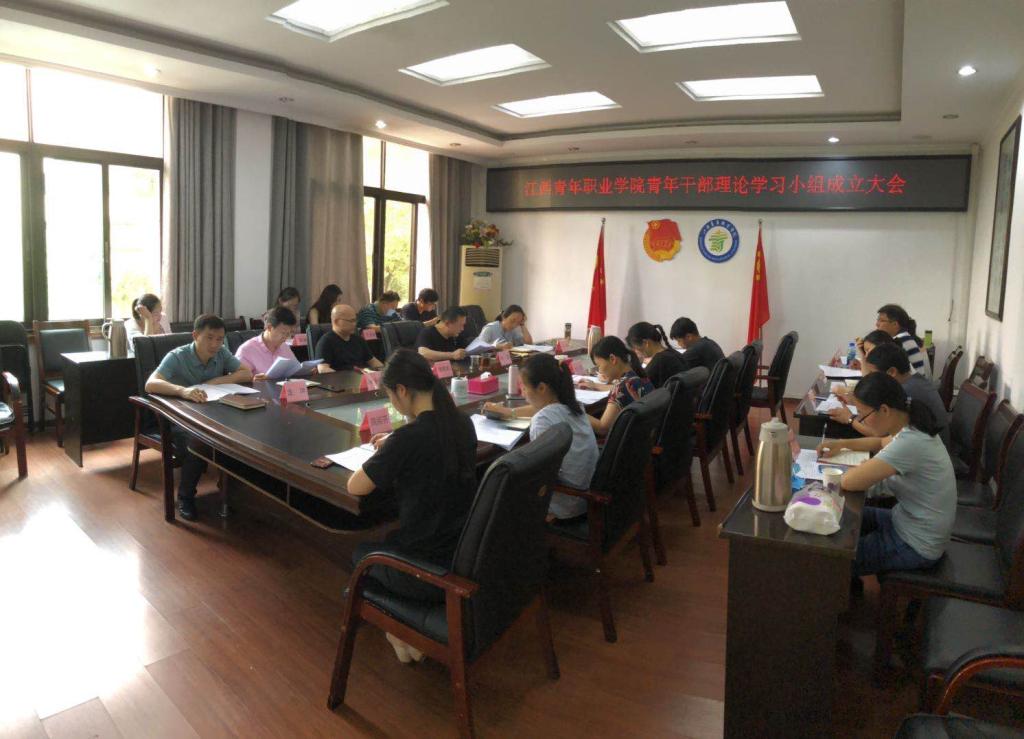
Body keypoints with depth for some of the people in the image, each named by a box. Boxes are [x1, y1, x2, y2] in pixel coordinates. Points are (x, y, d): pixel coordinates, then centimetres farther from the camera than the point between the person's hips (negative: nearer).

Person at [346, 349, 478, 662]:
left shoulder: (408, 437, -23)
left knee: (362, 552, 26)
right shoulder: (462, 423, -2)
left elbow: (355, 487, -12)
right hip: (469, 558, 6)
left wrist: (381, 455, 4)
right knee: (391, 540, 34)